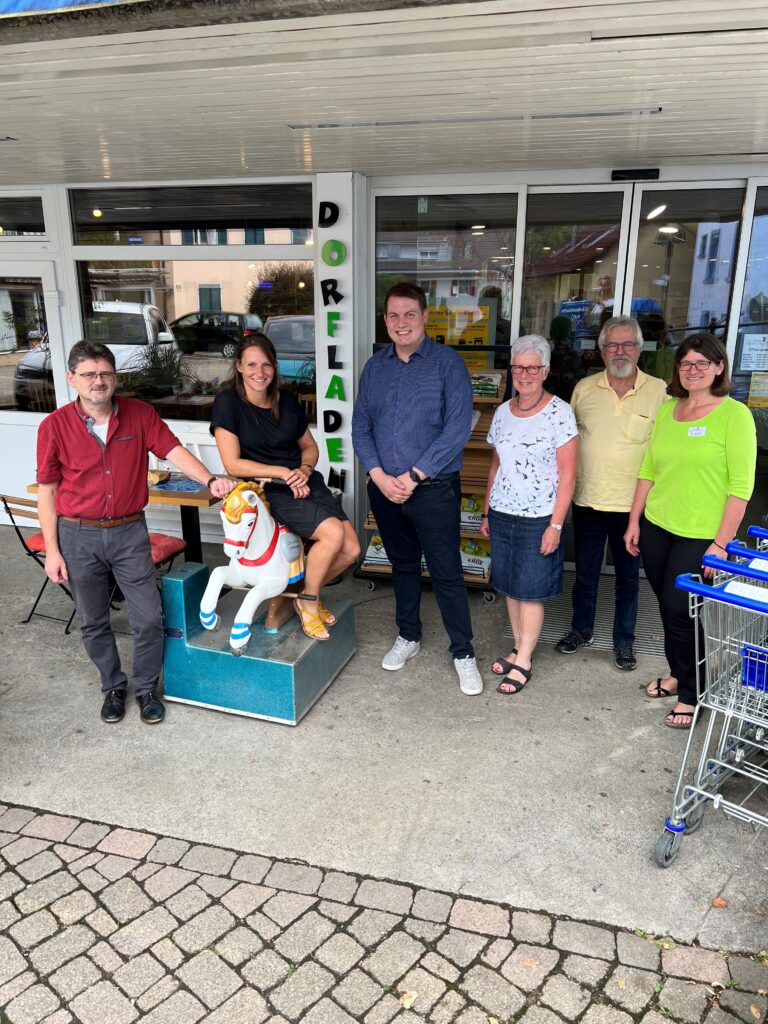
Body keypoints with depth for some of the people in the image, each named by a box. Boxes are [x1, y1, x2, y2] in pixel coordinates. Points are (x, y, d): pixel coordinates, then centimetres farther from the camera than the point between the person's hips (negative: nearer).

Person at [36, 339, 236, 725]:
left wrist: (210, 480, -32)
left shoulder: (141, 415, -5)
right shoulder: (54, 426, -8)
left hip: (130, 533, 1)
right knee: (93, 622, 14)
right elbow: (47, 491, -3)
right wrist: (52, 551, -4)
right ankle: (113, 687, 35)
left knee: (149, 617, 4)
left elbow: (174, 451, -13)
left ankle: (146, 688, 26)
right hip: (78, 536, 0)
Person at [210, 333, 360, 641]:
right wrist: (283, 473, -15)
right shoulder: (228, 402, -9)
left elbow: (310, 446, 17)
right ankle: (308, 601, -2)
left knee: (351, 549, -10)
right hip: (268, 493, -6)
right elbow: (233, 464, -13)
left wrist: (304, 470, -5)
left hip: (307, 484, 6)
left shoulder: (286, 401, 7)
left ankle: (307, 591, 18)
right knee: (333, 533, -27)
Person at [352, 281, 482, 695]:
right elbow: (360, 427, 6)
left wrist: (413, 477, -16)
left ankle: (463, 653, 17)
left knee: (446, 573, 2)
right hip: (384, 488, 5)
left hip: (433, 489, -4)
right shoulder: (375, 366, 7)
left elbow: (458, 427, -15)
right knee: (403, 565, 19)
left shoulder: (447, 362, -7)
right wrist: (380, 477, -9)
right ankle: (408, 636, 36)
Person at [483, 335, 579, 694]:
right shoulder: (503, 412, 7)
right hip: (502, 515, 5)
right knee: (509, 586, 12)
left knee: (530, 590, 2)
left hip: (539, 517, -5)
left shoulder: (559, 412, -9)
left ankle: (523, 662, 13)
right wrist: (487, 512, 13)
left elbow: (567, 474, -11)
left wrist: (556, 525, -15)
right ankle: (518, 648, 27)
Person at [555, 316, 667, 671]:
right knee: (585, 572, 15)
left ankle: (624, 641, 29)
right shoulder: (584, 388, 2)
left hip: (633, 504, -2)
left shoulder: (658, 391, -4)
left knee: (628, 576, 13)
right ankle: (581, 630, 34)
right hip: (587, 500, 2)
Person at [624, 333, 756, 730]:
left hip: (699, 534, -5)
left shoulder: (734, 414, -9)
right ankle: (677, 674, 36)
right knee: (667, 606, 14)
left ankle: (690, 695, 18)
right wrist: (634, 521, 9)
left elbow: (741, 485, -12)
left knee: (679, 609, -2)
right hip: (656, 527, 5)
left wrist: (721, 543, -14)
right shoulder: (667, 410, 7)